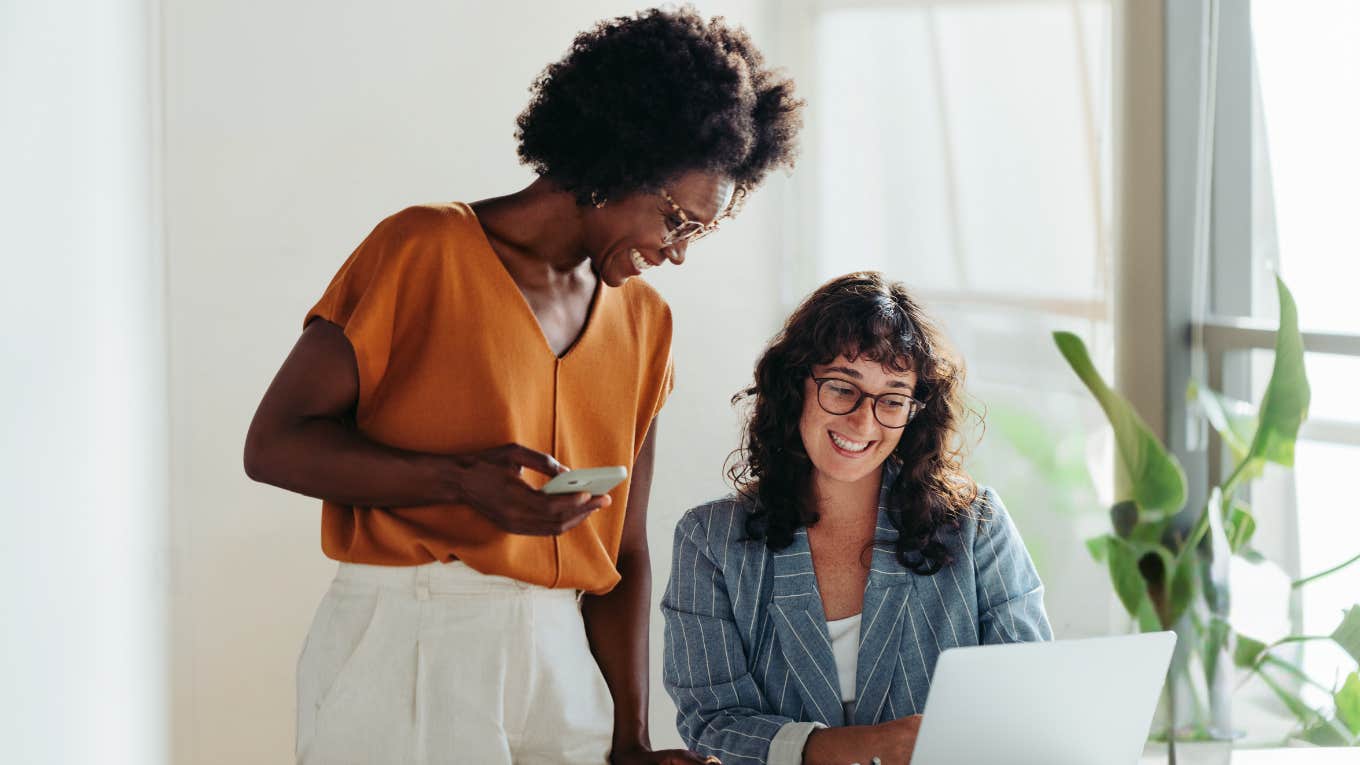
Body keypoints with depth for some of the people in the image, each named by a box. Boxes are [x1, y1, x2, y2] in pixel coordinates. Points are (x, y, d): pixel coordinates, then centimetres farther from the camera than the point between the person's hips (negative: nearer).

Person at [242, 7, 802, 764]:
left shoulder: (644, 322, 13)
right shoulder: (426, 250, -4)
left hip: (561, 658, 5)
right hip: (408, 642, -5)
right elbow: (275, 445, -8)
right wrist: (461, 481, -20)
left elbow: (622, 552, 12)